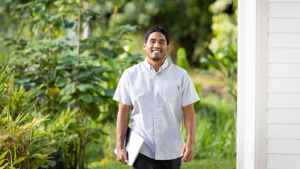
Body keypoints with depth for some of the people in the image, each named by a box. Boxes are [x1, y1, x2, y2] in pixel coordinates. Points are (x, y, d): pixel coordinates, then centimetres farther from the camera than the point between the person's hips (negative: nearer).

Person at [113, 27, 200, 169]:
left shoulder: (181, 75, 5)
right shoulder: (130, 75, 5)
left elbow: (188, 111, 3)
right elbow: (123, 112, 5)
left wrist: (190, 142, -9)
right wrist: (120, 146, 0)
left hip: (171, 152, 1)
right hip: (141, 150, -1)